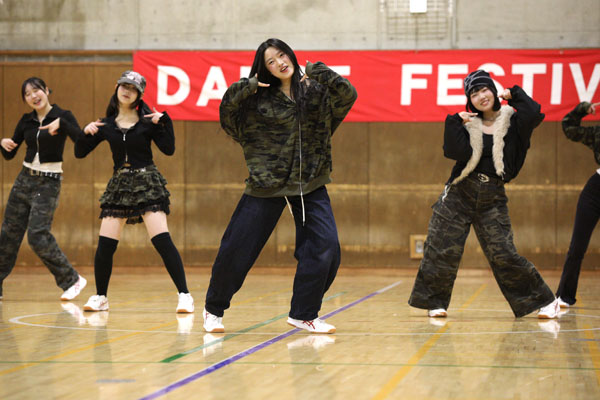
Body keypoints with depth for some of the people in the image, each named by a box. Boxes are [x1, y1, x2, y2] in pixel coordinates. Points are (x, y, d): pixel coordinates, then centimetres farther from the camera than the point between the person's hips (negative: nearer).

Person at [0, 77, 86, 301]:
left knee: (38, 236, -15)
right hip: (25, 179, 5)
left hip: (48, 183, -5)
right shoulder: (26, 121, 7)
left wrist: (61, 124, -32)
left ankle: (72, 280, -2)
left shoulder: (62, 116, -6)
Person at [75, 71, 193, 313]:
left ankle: (184, 295, -9)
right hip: (118, 185, 3)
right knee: (105, 245, -2)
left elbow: (168, 149, -10)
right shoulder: (106, 125, 7)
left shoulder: (147, 121, -1)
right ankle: (100, 297, 15)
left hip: (147, 183, -3)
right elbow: (80, 153, 8)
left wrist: (164, 121, -18)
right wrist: (86, 132, -9)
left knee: (162, 240, -13)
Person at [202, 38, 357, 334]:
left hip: (310, 185, 2)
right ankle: (213, 309, 19)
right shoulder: (259, 98, 0)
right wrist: (246, 87, -15)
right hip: (266, 184, -1)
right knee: (237, 249, -1)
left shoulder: (316, 91, 3)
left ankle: (303, 314, 3)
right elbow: (226, 110, -1)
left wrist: (318, 72, -18)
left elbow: (348, 95, -9)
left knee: (325, 246, -11)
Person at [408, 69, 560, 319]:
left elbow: (534, 115, -19)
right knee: (443, 249, -1)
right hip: (460, 195, 2)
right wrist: (455, 122, -14)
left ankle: (544, 301, 6)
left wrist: (514, 94, -7)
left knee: (503, 254, -5)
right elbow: (456, 152, -11)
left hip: (493, 198, -2)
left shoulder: (511, 122, 2)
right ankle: (434, 301, 15)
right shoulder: (469, 124, 4)